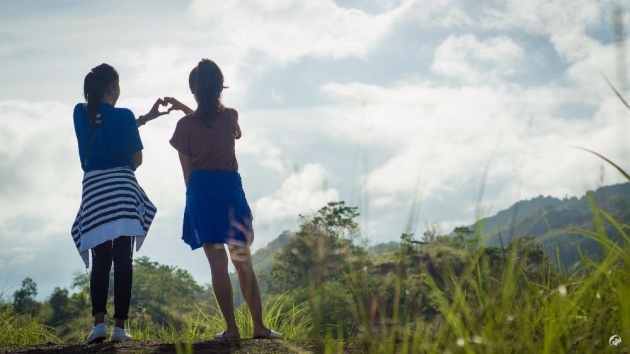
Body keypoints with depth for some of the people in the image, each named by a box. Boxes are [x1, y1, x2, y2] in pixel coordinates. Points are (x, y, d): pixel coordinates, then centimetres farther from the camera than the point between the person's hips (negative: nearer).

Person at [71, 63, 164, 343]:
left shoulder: (81, 113, 8)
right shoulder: (124, 116, -2)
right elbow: (137, 160, 4)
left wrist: (146, 117, 30)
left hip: (93, 187, 3)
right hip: (122, 188, -3)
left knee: (100, 260, 6)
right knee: (123, 259, -2)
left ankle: (99, 321, -8)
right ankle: (120, 325, -6)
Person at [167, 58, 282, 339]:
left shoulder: (185, 125, -2)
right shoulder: (230, 117, 3)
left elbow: (187, 171, 2)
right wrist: (184, 109, 32)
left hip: (201, 191, -2)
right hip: (230, 188, 2)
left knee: (217, 263, -1)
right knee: (243, 261, 9)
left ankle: (231, 328, -2)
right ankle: (259, 326, 8)